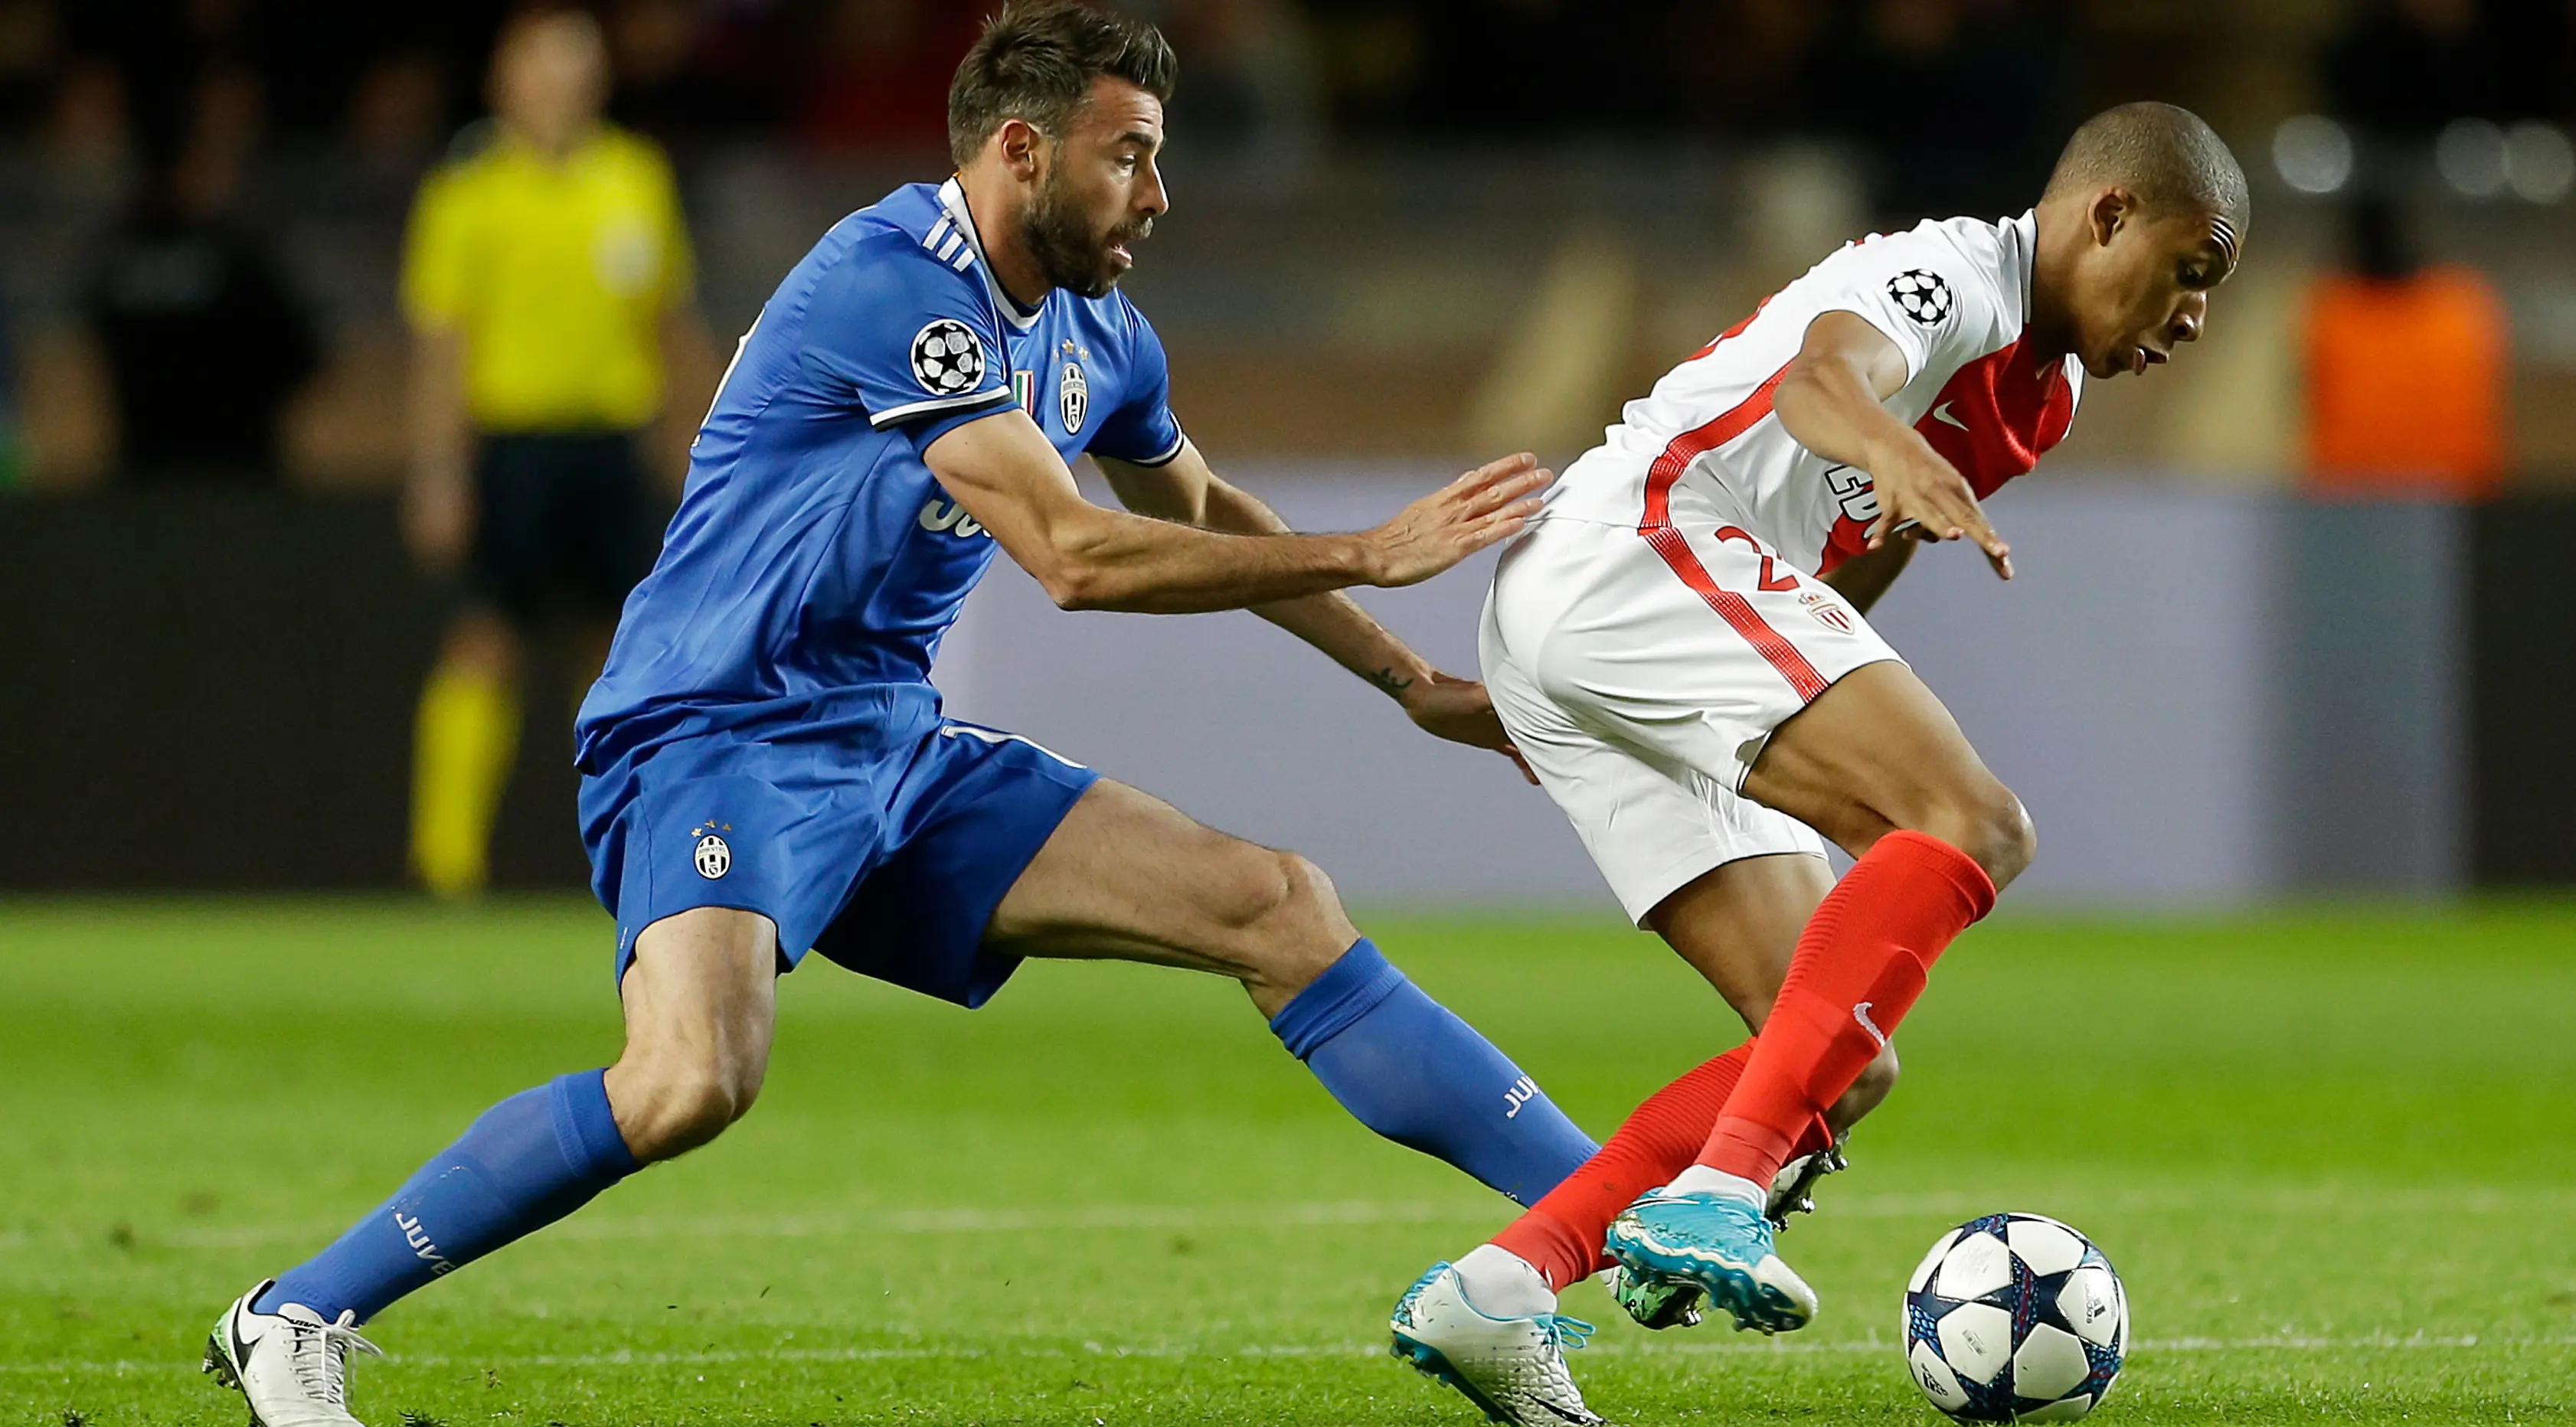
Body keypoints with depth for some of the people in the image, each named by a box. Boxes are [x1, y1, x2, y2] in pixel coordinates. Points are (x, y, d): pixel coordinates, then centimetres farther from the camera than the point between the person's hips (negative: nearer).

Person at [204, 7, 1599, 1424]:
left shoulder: (1094, 335, 9)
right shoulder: (892, 284, -19)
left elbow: (1200, 512, 31)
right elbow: (1074, 558, -23)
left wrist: (1416, 685, 32)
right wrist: (1373, 554, -17)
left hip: (894, 753, 9)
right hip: (711, 739, -9)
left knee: (1280, 908, 1)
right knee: (694, 1080, -34)